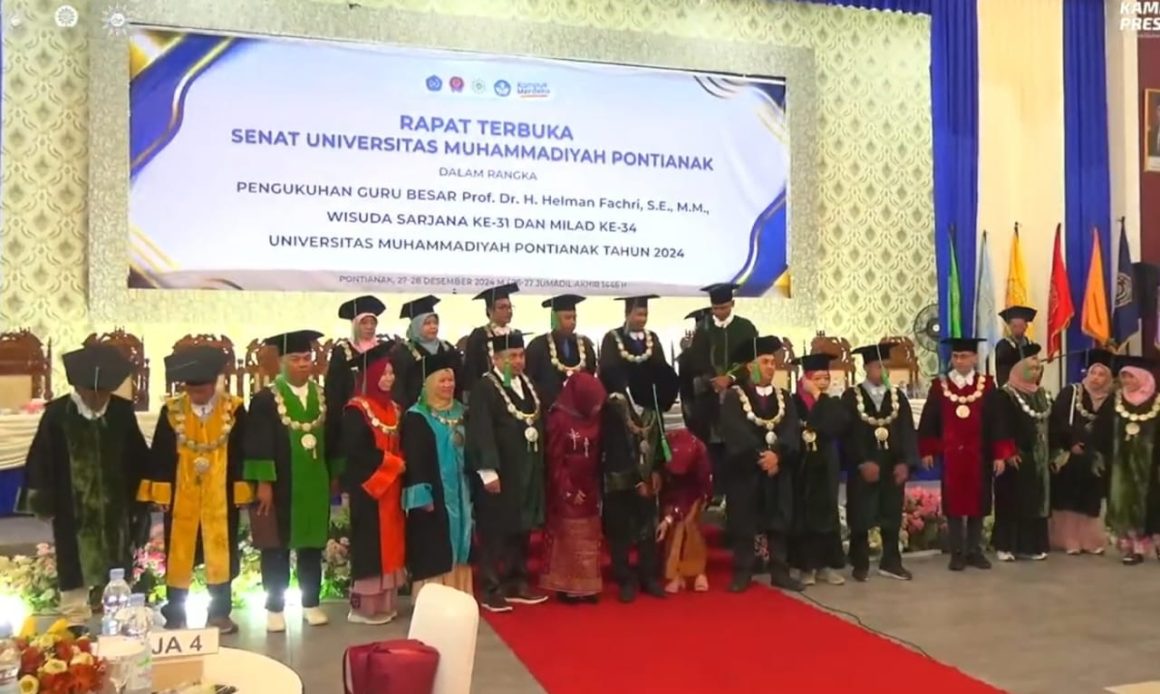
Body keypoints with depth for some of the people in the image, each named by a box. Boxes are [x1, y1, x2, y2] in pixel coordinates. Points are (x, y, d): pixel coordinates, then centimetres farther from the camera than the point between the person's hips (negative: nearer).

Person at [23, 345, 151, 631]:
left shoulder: (123, 411, -5)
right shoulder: (57, 413, -10)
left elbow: (139, 458, 3)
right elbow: (41, 458, -5)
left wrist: (141, 495, 4)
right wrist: (40, 495, -3)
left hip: (116, 505, 2)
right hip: (72, 507, -2)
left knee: (118, 565, 13)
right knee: (75, 564, 9)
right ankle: (75, 620, 21)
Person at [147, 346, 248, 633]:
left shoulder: (234, 409, -5)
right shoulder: (171, 411, -3)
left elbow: (241, 453, -1)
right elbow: (160, 454, 0)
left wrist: (242, 490, -4)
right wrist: (161, 491, -4)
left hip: (221, 495, 0)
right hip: (181, 494, 0)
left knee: (220, 551, 7)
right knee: (179, 553, 8)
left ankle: (219, 613, 19)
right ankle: (175, 614, 20)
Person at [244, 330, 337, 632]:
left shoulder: (323, 396, 6)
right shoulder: (265, 399, -7)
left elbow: (332, 439, 10)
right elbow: (257, 445, -10)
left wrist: (335, 476, 8)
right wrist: (263, 482, -15)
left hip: (315, 485, 4)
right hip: (279, 486, -4)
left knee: (312, 546, 12)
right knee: (277, 548, 6)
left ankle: (311, 604, 22)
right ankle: (274, 608, 16)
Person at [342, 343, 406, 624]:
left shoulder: (393, 409, 13)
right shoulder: (356, 410, -10)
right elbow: (356, 450, -19)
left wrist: (400, 464, -6)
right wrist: (391, 462, -15)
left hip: (392, 483, 8)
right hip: (369, 485, -8)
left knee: (390, 541, 10)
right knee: (370, 544, -4)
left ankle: (386, 602, 19)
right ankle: (364, 604, 6)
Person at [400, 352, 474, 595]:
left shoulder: (460, 412, 11)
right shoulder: (416, 417, -8)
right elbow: (413, 460, -13)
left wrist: (470, 488, 12)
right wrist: (422, 496, -19)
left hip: (459, 492, 6)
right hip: (433, 494, -6)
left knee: (457, 549, 11)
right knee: (434, 554, -3)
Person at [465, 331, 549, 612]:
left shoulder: (528, 384, 12)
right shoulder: (484, 388, -11)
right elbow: (481, 432, -18)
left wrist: (539, 465, 13)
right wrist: (488, 470, -24)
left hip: (527, 470, 7)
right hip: (499, 471, -7)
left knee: (522, 529, 14)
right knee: (495, 532, 1)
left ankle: (517, 584, 26)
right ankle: (491, 589, 11)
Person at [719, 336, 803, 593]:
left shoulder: (784, 398, 11)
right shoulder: (733, 397, -3)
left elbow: (792, 431, -3)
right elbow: (735, 434, -15)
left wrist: (777, 454, -19)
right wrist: (760, 456, -22)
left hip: (779, 469, 4)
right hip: (745, 470, -4)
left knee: (779, 522, 7)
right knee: (744, 523, 1)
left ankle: (780, 572, 15)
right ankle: (742, 574, 10)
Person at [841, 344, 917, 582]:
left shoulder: (898, 396, 8)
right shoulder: (851, 397, -3)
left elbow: (907, 432, 1)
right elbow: (848, 434, -9)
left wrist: (905, 462, -10)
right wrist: (863, 463, -17)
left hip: (893, 467, 4)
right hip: (862, 468, -3)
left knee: (892, 517, 11)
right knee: (861, 518, 4)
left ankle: (890, 563, 22)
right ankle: (860, 565, 16)